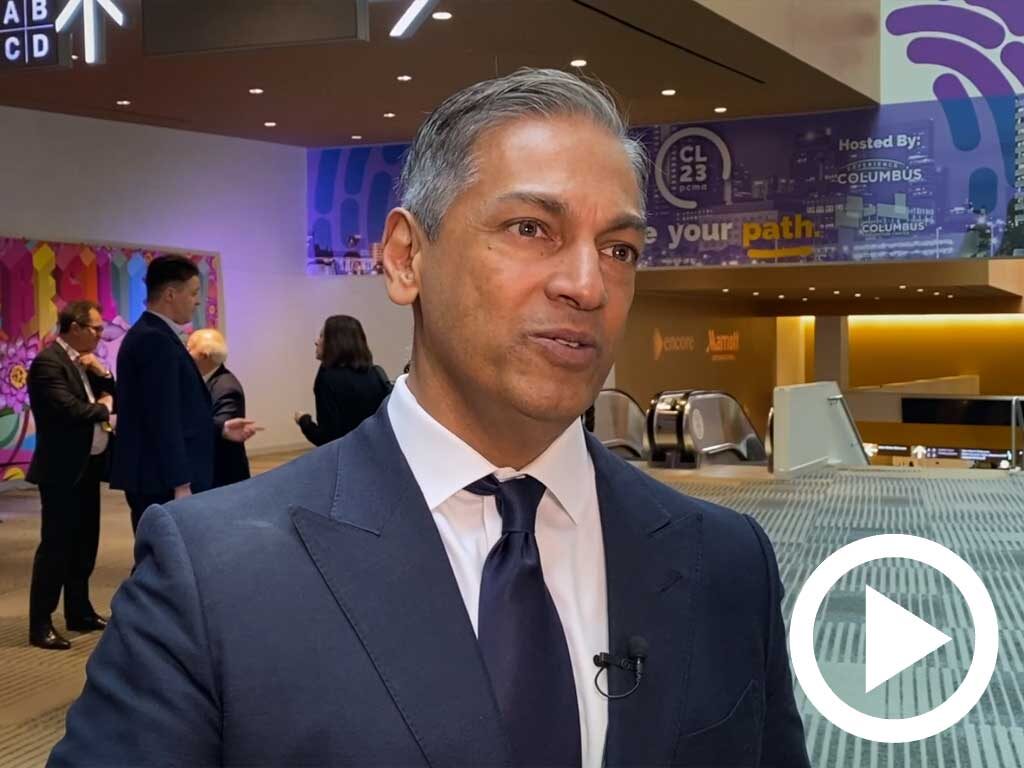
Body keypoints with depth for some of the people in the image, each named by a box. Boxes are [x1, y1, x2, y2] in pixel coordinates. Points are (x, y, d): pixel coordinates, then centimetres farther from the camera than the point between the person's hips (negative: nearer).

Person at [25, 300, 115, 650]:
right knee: (55, 546, -5)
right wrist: (103, 409, -8)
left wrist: (102, 374, -3)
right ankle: (40, 625, 1)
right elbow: (69, 411, -25)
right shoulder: (48, 362, -15)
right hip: (63, 470, -9)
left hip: (87, 467, 9)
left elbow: (111, 398, 14)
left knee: (84, 544, 15)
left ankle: (79, 612, 26)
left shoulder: (84, 362, 13)